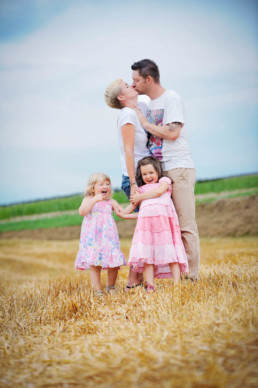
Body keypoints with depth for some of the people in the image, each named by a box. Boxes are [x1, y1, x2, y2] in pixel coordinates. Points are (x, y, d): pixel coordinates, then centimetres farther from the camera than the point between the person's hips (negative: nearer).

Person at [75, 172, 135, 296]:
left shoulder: (111, 202, 16)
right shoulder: (88, 200, 7)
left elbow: (123, 212, 11)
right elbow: (82, 212, -11)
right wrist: (95, 200, -17)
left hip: (109, 237, 3)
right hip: (93, 239, -3)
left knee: (114, 264, -1)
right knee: (95, 265, -7)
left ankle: (111, 287, 21)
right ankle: (97, 290, 4)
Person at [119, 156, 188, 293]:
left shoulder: (164, 180, 24)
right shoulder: (141, 189, 33)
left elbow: (159, 191, 3)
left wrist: (139, 197, 10)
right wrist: (126, 215, 23)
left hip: (163, 216, -3)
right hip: (146, 219, 3)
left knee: (170, 251, -10)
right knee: (147, 254, -8)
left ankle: (177, 284, -11)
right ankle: (150, 287, -11)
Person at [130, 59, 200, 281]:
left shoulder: (171, 99, -5)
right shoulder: (149, 104, 19)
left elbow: (172, 133, -16)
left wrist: (145, 123, -5)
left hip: (179, 168, -8)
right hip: (158, 171, 8)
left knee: (185, 224, -6)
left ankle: (191, 276, -2)